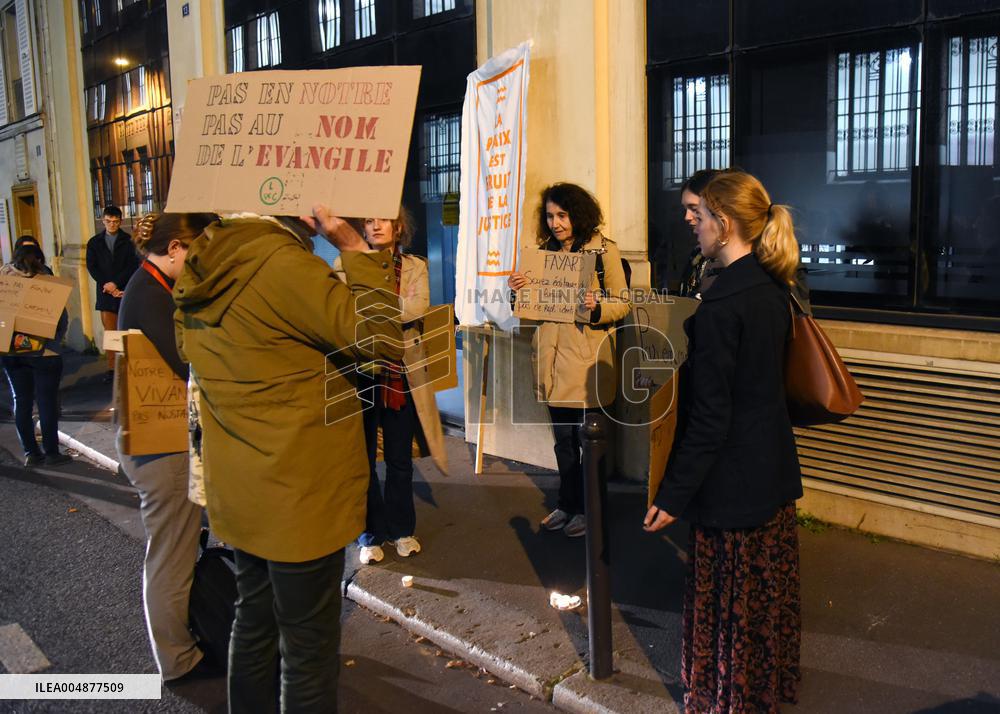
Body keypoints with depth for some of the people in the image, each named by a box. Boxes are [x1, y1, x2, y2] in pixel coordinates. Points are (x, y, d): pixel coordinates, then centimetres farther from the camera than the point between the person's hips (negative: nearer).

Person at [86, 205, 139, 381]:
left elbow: (133, 266, -4)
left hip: (125, 291, -2)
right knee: (110, 332, 1)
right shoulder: (94, 242, 12)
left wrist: (116, 283, -11)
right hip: (105, 292, 2)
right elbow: (91, 267, 7)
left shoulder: (128, 241, 3)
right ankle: (111, 368, 3)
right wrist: (106, 285, -7)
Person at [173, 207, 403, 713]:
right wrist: (356, 249, -19)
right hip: (299, 494, -8)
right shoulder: (282, 264, -22)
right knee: (309, 644, 7)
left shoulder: (197, 273, 3)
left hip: (238, 489, 8)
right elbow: (385, 341, -22)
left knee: (253, 623, 23)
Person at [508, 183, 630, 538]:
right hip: (554, 358, 5)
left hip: (587, 358, -5)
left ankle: (588, 508, 18)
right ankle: (568, 503, 27)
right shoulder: (544, 252, 13)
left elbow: (622, 303, -5)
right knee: (563, 438, 14)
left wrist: (597, 306, -25)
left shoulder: (604, 250, -4)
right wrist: (519, 290, -2)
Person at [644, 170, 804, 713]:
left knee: (727, 602, 9)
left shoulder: (720, 304, -24)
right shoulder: (772, 290, 3)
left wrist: (674, 494, -17)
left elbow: (709, 416, -23)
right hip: (775, 470, 9)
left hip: (732, 480, -9)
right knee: (770, 588, 23)